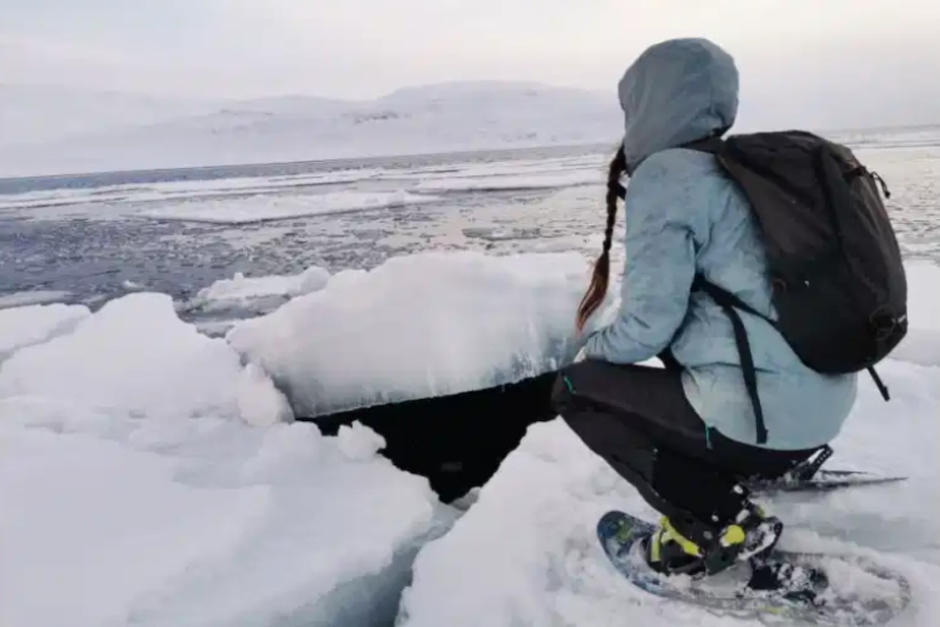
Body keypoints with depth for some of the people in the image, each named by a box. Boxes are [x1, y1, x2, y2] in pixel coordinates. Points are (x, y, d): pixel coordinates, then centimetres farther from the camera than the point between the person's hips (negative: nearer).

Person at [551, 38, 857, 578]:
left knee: (576, 389, 7)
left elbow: (648, 325, -15)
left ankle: (723, 522, 2)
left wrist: (594, 350, 6)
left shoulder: (664, 174, -12)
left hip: (761, 420, -9)